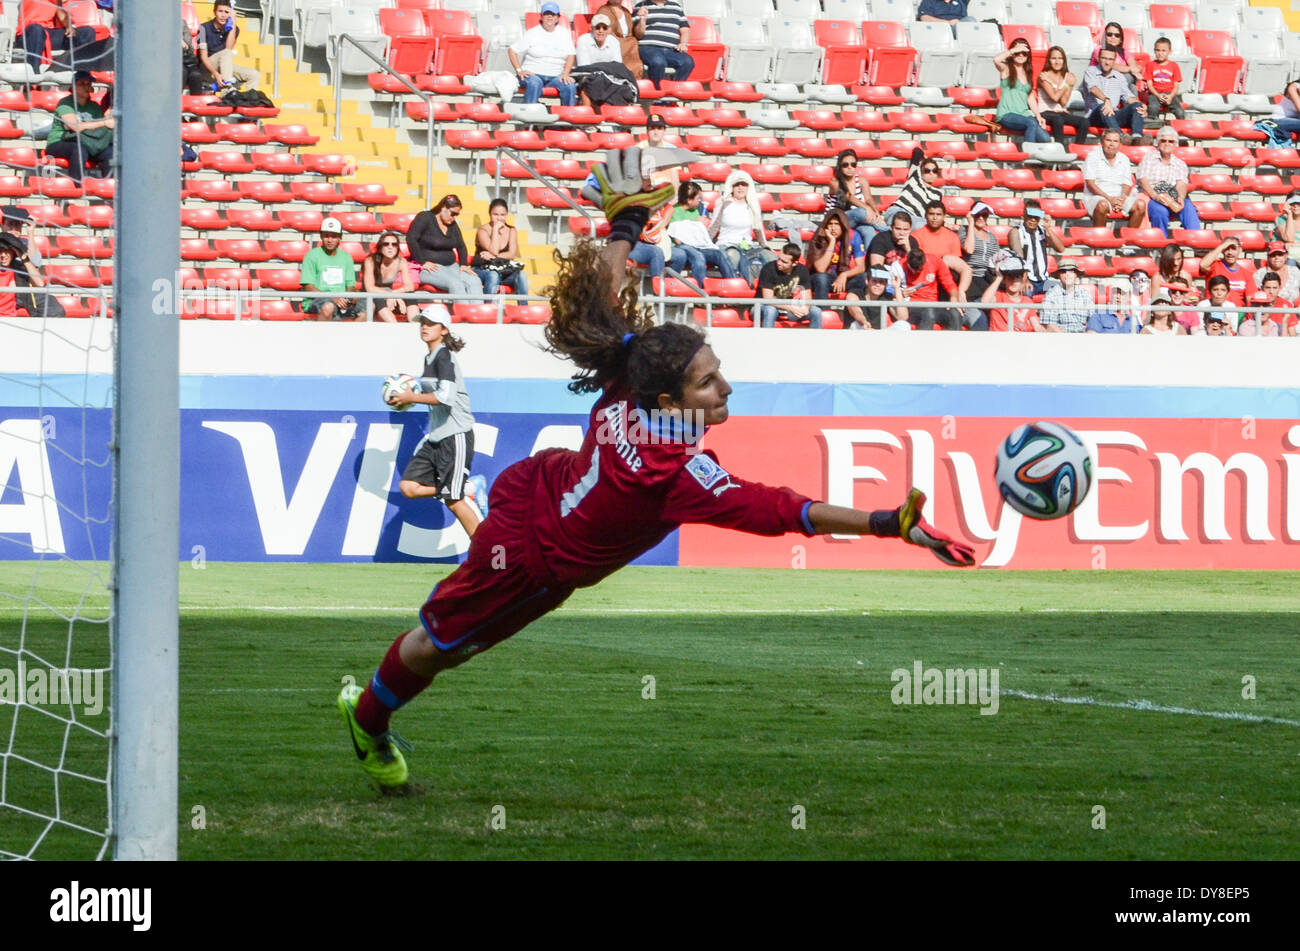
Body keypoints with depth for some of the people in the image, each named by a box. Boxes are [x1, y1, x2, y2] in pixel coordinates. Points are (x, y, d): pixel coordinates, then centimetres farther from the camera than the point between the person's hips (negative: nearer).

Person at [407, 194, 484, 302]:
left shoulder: (452, 225, 18)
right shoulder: (425, 218, -3)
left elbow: (461, 246, 24)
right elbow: (411, 239, -14)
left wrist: (463, 264, 5)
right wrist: (423, 262, -18)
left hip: (451, 266, 7)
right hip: (429, 268, -7)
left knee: (475, 281, -20)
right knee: (455, 283, -33)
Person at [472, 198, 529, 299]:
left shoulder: (511, 231, 10)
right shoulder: (483, 231, -3)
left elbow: (512, 254, -2)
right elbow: (494, 251, -17)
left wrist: (492, 256, -15)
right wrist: (495, 229, -10)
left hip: (505, 271, 3)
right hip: (483, 270, -3)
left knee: (521, 276, -26)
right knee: (493, 276, -38)